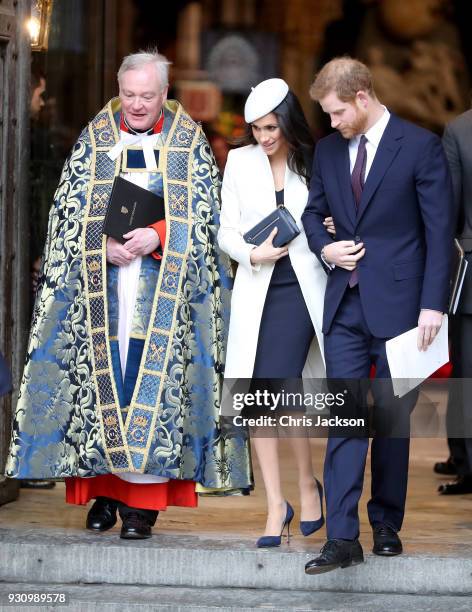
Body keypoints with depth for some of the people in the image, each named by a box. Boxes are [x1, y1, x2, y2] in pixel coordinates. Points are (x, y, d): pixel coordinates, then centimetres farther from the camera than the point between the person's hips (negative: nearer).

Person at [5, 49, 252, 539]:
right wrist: (105, 245, -12)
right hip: (99, 284, 2)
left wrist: (157, 236, -15)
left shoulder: (189, 142, 7)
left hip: (164, 290, -1)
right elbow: (69, 208, 5)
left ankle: (142, 502, -3)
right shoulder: (95, 139, 10)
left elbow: (204, 210, 1)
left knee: (154, 380, -6)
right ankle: (104, 493, 7)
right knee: (101, 376, -1)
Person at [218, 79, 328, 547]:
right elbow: (226, 231, 6)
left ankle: (307, 483, 10)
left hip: (300, 288, -3)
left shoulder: (314, 164, 3)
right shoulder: (240, 162, 7)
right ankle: (276, 506, 8)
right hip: (255, 290, 3)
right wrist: (252, 254, -12)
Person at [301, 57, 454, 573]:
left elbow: (440, 230, -8)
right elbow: (313, 211, 22)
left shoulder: (420, 146, -6)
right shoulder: (328, 149, 9)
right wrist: (324, 247, 0)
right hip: (345, 307, 4)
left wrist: (433, 304, -13)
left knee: (392, 420, 7)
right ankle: (342, 538, -5)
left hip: (398, 303, -4)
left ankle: (386, 524, 20)